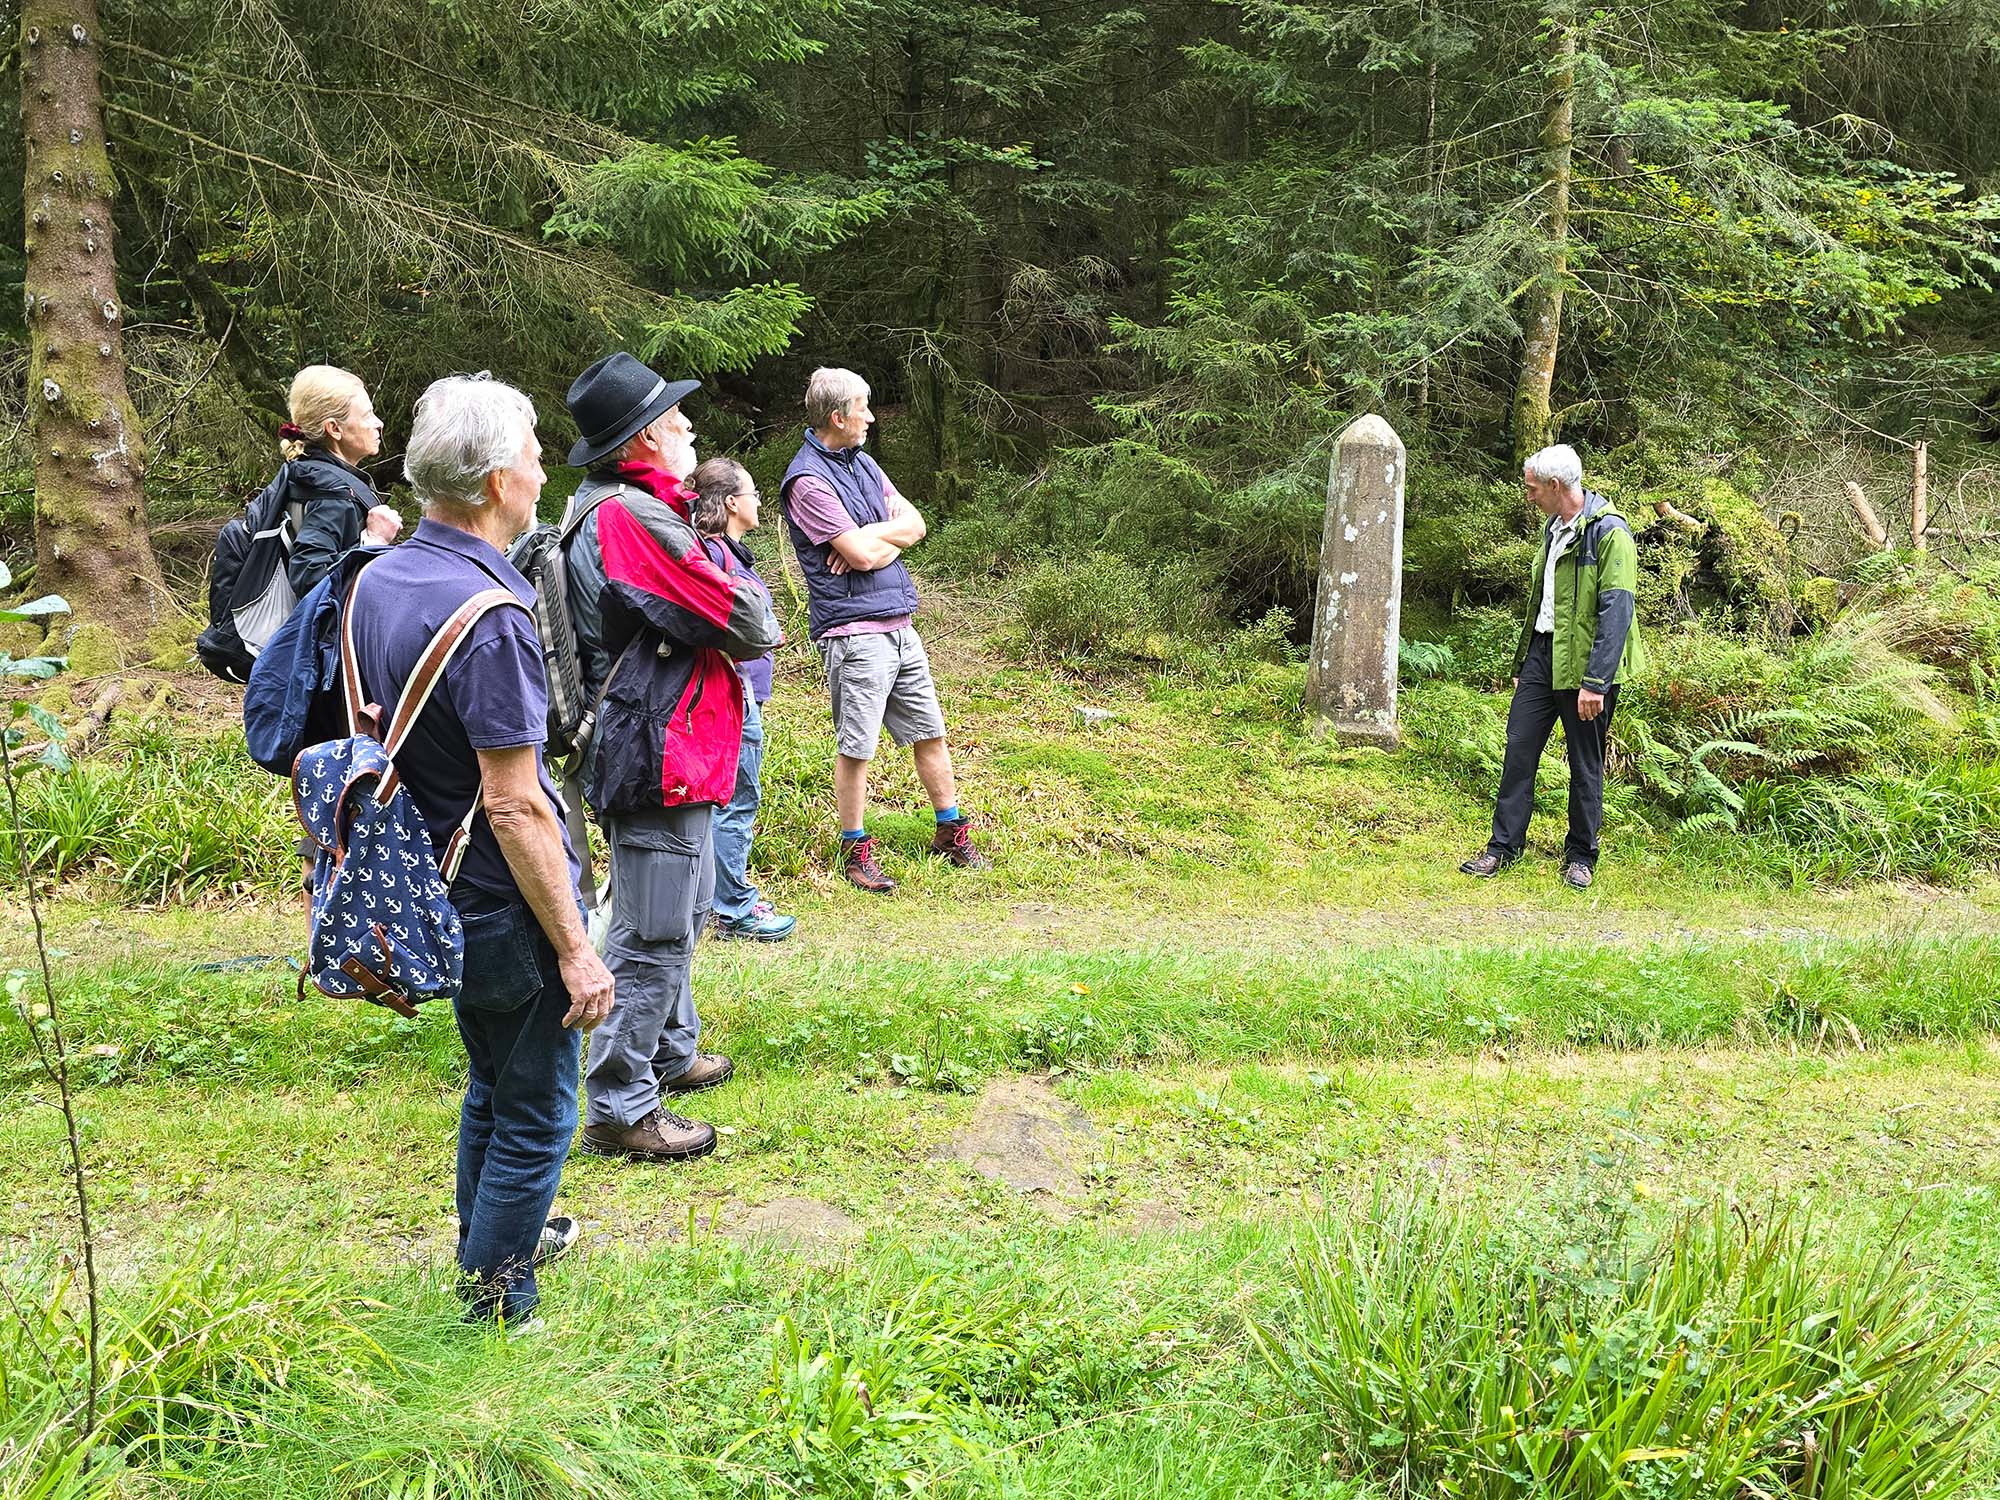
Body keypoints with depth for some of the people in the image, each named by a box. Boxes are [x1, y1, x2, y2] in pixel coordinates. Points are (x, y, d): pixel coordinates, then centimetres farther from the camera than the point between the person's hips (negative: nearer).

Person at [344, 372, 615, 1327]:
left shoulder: (376, 581, 3)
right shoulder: (486, 613, -26)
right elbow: (512, 804, -27)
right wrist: (575, 949, -21)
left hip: (439, 892, 9)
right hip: (506, 907, -9)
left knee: (492, 1085, 27)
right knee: (536, 1112, 9)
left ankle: (487, 1242, 45)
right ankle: (499, 1304, 21)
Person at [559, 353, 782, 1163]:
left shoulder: (610, 509, 13)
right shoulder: (632, 517, -22)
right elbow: (749, 626, -20)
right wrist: (749, 592, 1)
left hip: (668, 751, 11)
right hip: (658, 753, -11)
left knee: (683, 912, 25)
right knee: (653, 936, -4)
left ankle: (669, 1053, 41)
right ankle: (619, 1110, 5)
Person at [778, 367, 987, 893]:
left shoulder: (860, 461, 14)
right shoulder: (808, 480, -14)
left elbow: (914, 524, 10)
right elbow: (862, 555, -18)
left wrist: (870, 536, -10)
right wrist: (890, 532, 2)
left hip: (899, 623, 8)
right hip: (853, 631, -8)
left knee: (929, 731, 13)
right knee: (856, 747, -1)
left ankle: (950, 832, 26)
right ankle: (855, 851, 11)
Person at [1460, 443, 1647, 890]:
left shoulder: (1609, 532, -15)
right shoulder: (1554, 529, 13)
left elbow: (1616, 612, -20)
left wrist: (1595, 682, -24)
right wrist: (1522, 663, 21)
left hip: (1584, 663, -7)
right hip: (1543, 653, 8)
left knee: (1585, 764, 5)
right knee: (1519, 747, 4)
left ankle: (1581, 856, 17)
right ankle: (1503, 846, 12)